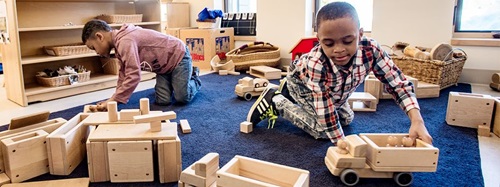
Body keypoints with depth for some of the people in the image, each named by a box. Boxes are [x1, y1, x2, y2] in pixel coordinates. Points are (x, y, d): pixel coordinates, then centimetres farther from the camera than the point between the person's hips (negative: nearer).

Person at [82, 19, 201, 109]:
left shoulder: (125, 42, -31)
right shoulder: (120, 43, 1)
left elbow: (133, 76, -36)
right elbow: (124, 74, 3)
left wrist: (112, 100, -31)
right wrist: (115, 98, -5)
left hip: (178, 56, -8)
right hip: (164, 65, 8)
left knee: (182, 98, -13)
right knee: (162, 101, -5)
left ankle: (194, 79, 17)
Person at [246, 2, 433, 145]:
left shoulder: (370, 49, -35)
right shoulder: (316, 64, -45)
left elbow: (399, 83, -28)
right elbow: (327, 116, -39)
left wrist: (417, 121, -41)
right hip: (302, 83, -6)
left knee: (347, 119, 20)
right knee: (321, 130, -17)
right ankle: (275, 101, 0)